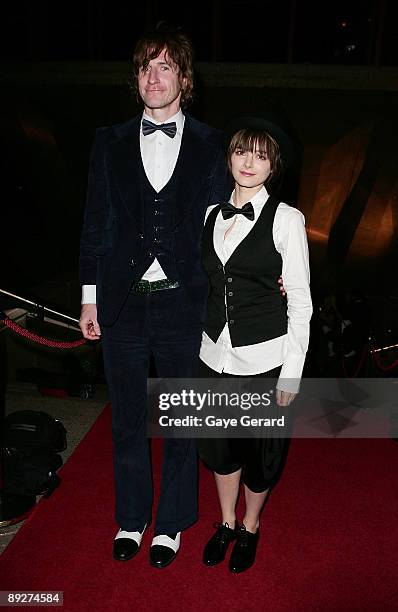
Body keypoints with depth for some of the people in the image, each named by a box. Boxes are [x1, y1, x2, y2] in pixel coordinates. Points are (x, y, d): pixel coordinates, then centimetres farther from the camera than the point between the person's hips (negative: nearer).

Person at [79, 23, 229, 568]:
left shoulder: (211, 146, 1)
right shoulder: (110, 143, 6)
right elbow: (95, 223, 6)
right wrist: (90, 296, 3)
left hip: (183, 303, -1)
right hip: (122, 303, 2)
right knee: (127, 420, 16)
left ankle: (171, 522, 36)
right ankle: (131, 518, 39)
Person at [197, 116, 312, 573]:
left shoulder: (286, 219, -8)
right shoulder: (212, 215, 5)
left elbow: (300, 301, -7)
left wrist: (292, 372, -9)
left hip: (264, 358, -4)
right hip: (215, 353, 4)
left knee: (259, 450, 14)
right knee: (218, 445, 18)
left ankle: (250, 527, 42)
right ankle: (226, 523, 44)